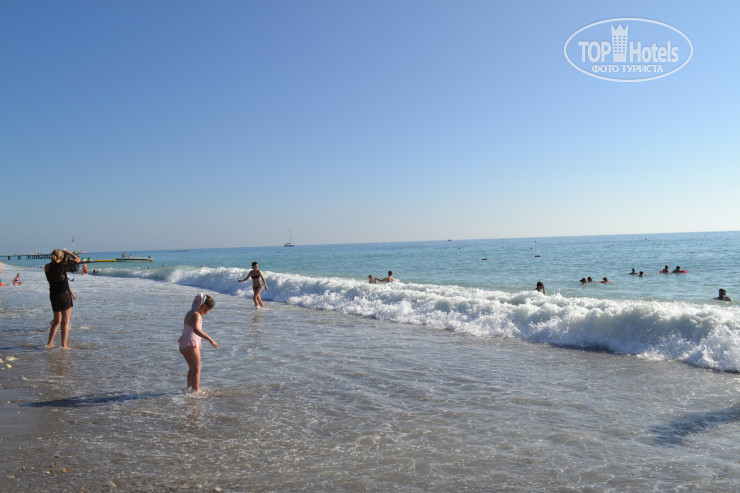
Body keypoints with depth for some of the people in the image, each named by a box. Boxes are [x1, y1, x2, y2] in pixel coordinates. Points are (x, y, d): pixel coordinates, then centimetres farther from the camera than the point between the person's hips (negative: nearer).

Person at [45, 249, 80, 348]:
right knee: (65, 322, 0)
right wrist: (66, 252, 7)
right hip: (64, 295, -6)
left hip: (53, 295, 6)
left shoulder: (47, 267, 3)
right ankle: (64, 345, -2)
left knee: (57, 321, 20)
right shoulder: (62, 265, -12)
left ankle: (49, 343, 21)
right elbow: (77, 259, -3)